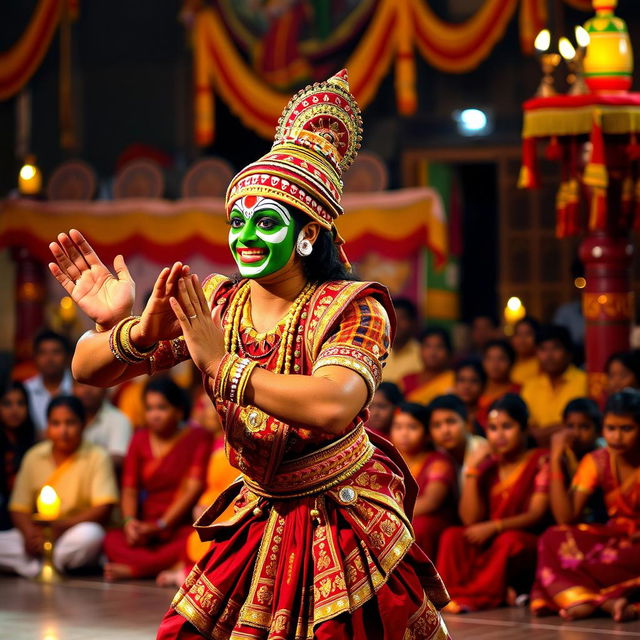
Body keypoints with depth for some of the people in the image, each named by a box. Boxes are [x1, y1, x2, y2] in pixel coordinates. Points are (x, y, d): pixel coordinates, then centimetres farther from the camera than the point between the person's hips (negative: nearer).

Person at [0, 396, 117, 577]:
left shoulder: (97, 457, -3)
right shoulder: (34, 457, 8)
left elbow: (103, 509, -10)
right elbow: (19, 508, 7)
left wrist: (61, 526, -21)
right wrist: (29, 534, -15)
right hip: (38, 533, 3)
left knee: (90, 535, -38)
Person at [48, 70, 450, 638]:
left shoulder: (353, 310, -20)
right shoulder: (213, 306, -6)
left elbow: (332, 407, -40)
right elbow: (87, 370, -10)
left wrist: (223, 366, -35)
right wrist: (135, 333, -32)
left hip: (348, 522, -4)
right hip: (260, 521, 4)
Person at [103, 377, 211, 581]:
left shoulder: (196, 438, 3)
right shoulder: (140, 440, 15)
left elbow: (194, 488, -7)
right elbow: (129, 488, 8)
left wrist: (160, 525, -16)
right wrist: (129, 520, -14)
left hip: (184, 525, -3)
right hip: (148, 528, 3)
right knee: (112, 540, -26)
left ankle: (132, 568, -29)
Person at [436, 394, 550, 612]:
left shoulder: (539, 462, -2)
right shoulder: (487, 467, 10)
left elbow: (536, 515, -10)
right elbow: (470, 519, 0)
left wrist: (493, 527, -22)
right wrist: (472, 470, -5)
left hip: (527, 547, -5)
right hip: (487, 546, 5)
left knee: (508, 540, -35)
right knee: (451, 536, -19)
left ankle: (472, 596, -29)